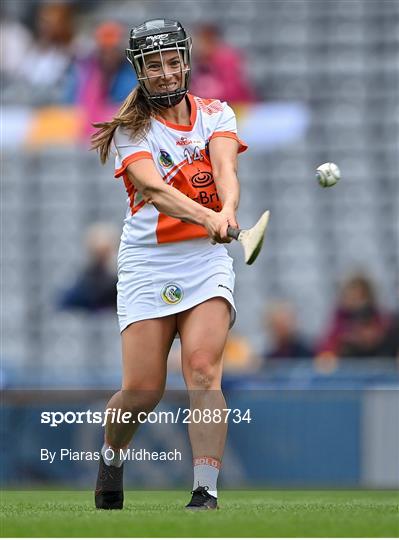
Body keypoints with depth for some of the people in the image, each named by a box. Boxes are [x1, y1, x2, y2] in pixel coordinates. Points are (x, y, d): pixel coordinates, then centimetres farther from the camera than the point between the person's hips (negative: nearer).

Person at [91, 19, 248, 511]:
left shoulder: (216, 114, 7)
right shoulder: (131, 129, -1)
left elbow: (225, 167, -13)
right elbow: (154, 189, -19)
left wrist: (228, 210, -35)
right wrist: (208, 218, -37)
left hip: (207, 258, 1)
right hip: (148, 261, -1)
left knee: (203, 368, -19)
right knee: (142, 390, -6)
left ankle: (205, 494, -20)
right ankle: (111, 454, 26)